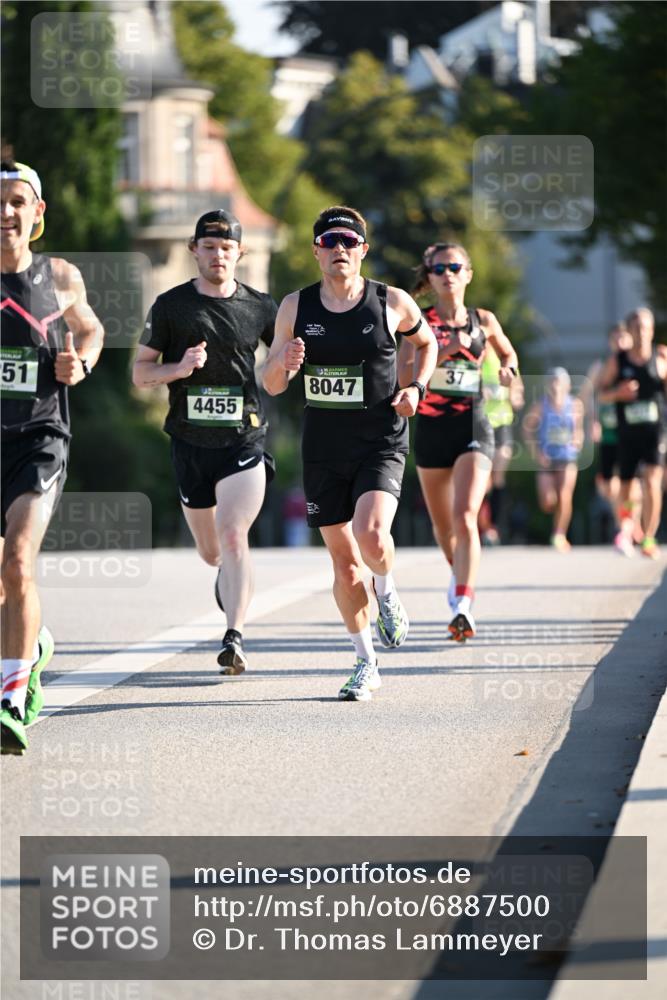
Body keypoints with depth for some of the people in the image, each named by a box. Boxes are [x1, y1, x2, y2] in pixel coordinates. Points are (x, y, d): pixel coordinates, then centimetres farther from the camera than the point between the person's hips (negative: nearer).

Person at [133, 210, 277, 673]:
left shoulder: (260, 306, 3)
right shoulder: (171, 305, 2)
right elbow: (140, 372, 3)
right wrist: (178, 369, -17)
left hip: (244, 441, -2)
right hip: (191, 442, 2)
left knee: (233, 537, -19)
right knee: (211, 551, 12)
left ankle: (235, 638, -20)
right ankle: (229, 575, 49)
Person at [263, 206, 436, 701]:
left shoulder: (393, 303, -2)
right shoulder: (296, 307, 2)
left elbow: (427, 342, 18)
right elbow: (272, 386, 7)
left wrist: (416, 387, 0)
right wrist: (283, 363, -16)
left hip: (381, 444, -2)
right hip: (324, 450, 2)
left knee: (371, 535, -26)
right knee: (344, 562, 5)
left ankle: (388, 593, 9)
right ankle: (367, 664, 21)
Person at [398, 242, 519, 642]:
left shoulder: (484, 321, 6)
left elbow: (508, 352, 26)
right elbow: (403, 375, -10)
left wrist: (508, 368, 4)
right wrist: (442, 353, -22)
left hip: (473, 428, -1)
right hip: (431, 427, 1)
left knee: (465, 518, -19)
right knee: (443, 524, 15)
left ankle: (464, 605, -26)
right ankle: (459, 575, 44)